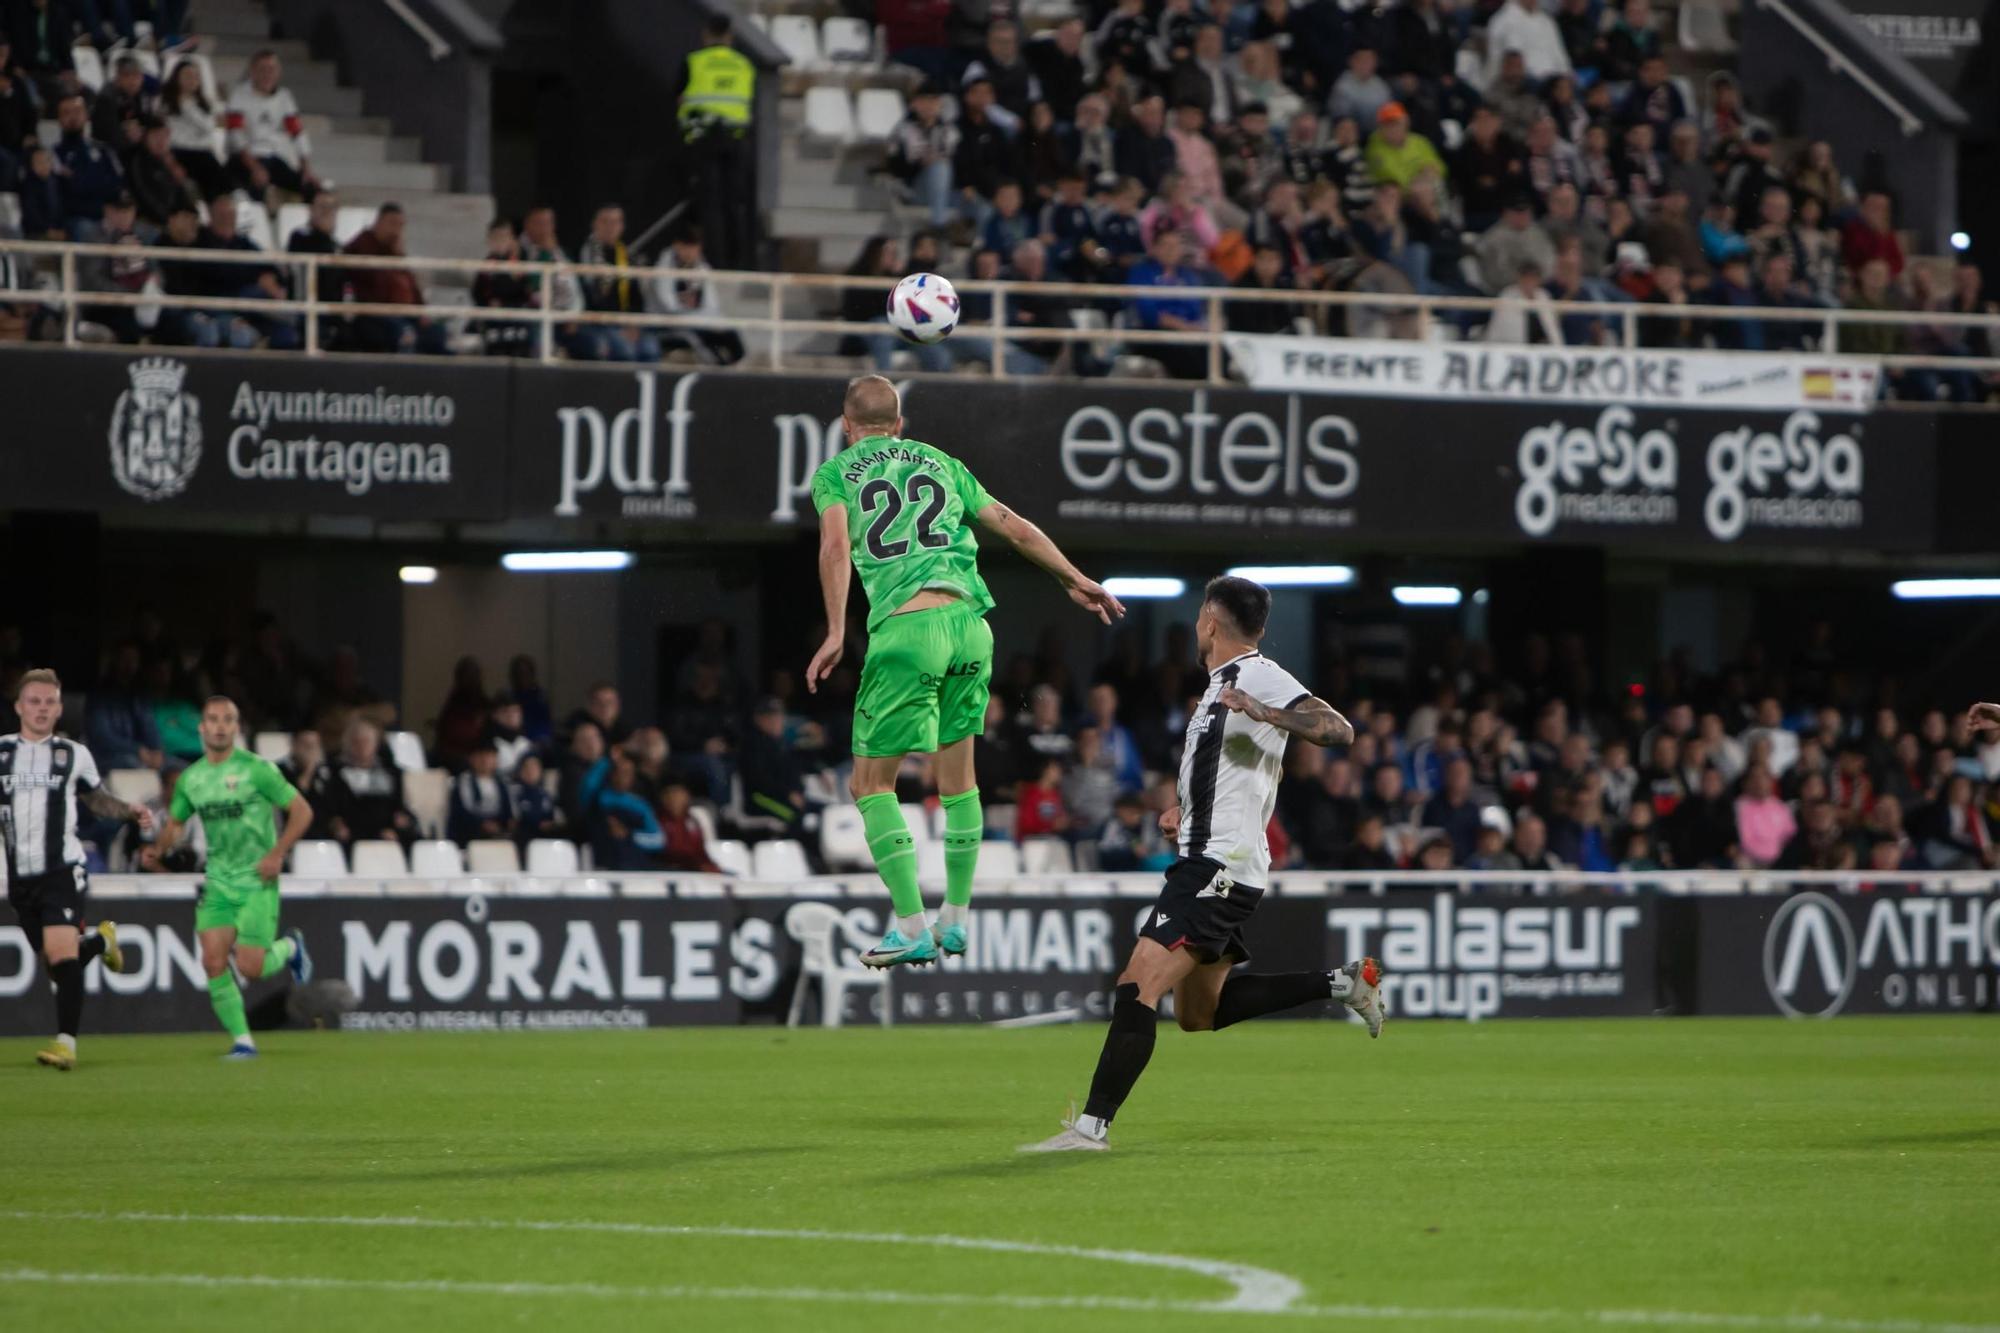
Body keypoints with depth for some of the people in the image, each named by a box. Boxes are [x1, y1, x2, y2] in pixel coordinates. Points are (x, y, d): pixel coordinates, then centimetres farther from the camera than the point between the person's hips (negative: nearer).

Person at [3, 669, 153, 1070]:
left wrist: (129, 811, 6)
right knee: (55, 961, 10)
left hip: (63, 868, -3)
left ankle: (66, 1041, -21)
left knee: (61, 954, -20)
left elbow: (95, 798, 22)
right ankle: (101, 940, 42)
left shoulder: (74, 755, 7)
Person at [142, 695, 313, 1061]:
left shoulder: (257, 770, -9)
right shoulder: (190, 778, 6)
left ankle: (289, 948, 24)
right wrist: (158, 849, -1)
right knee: (214, 962, -9)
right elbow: (175, 824, 20)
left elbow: (301, 811, -6)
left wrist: (277, 853, -16)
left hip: (257, 881, -4)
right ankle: (242, 1041, 2)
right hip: (217, 882, 4)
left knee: (250, 967, -10)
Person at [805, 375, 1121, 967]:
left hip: (904, 629, -4)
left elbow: (836, 546, -8)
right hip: (967, 623, 4)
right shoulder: (939, 462, 22)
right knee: (957, 773, 19)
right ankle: (955, 920, 22)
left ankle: (911, 928, -6)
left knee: (871, 784, 4)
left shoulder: (835, 473, 11)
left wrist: (837, 633, -14)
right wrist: (1077, 581, 31)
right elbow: (1015, 528, 22)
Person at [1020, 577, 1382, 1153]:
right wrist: (1187, 810, 20)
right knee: (1199, 1014, 17)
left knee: (1138, 987, -18)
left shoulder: (1259, 677, -11)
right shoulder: (1223, 683, 19)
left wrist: (1264, 713, -37)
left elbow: (1337, 731, -25)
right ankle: (1342, 982, 18)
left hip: (1220, 868, -11)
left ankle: (1092, 1126, -21)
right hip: (1206, 862, 11)